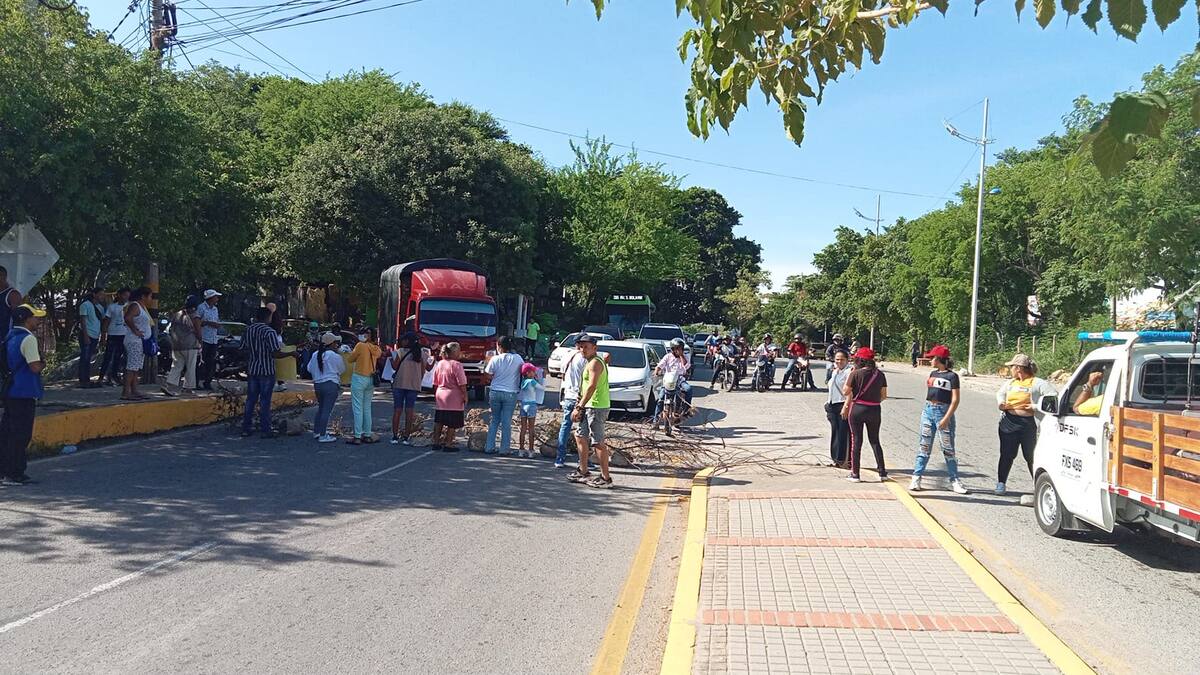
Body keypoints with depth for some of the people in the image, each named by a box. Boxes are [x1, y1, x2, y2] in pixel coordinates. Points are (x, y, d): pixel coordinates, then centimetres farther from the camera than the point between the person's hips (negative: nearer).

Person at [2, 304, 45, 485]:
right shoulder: (28, 339, -16)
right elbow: (35, 367, -22)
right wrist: (43, 363, -1)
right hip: (24, 393, -9)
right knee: (21, 434, -3)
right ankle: (15, 474, -1)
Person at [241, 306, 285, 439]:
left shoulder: (248, 330, 5)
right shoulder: (269, 332, -15)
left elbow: (243, 350, 10)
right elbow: (275, 354, -19)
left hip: (252, 371, 6)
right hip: (267, 371, -6)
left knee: (250, 399, 12)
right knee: (265, 401, 0)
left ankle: (246, 428, 15)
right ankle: (265, 430, 3)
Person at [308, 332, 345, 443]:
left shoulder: (315, 354, 5)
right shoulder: (335, 356, -12)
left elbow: (309, 368, 13)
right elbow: (342, 369, 1)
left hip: (317, 384, 7)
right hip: (330, 385, -7)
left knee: (321, 408, 21)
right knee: (327, 410, -3)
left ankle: (316, 432, 28)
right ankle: (323, 436, -3)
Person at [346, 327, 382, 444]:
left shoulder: (361, 345, -13)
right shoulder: (376, 349, 4)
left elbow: (350, 359, -4)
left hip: (359, 378, -6)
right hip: (371, 380, 6)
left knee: (357, 408, -3)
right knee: (367, 408, 14)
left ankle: (357, 437, -3)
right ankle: (367, 435, 16)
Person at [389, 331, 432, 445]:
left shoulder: (401, 352, -6)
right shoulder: (421, 353, 3)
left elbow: (395, 367, -4)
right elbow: (423, 370, 5)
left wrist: (391, 358, 12)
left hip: (399, 384, -2)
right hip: (414, 385, 2)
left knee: (397, 410, 5)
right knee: (409, 411, 5)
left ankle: (395, 436, 6)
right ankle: (406, 437, 4)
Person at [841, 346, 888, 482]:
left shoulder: (856, 374, -12)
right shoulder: (880, 374, 0)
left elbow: (845, 392, -6)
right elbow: (884, 396, 4)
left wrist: (850, 374, -1)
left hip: (857, 409, -3)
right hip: (875, 410, 3)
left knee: (856, 441, 5)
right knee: (875, 441, 16)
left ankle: (855, 474, 7)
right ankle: (882, 472, 16)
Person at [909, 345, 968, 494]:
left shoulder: (952, 376, -8)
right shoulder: (933, 373, 12)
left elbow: (955, 400, -12)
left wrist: (946, 418, -18)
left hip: (943, 412, -6)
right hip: (928, 410, 6)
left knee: (948, 448, 0)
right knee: (924, 446, 6)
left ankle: (954, 480, 9)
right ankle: (916, 478, 7)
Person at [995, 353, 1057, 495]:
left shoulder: (1037, 383, -5)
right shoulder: (1010, 383, 14)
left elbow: (1053, 394, -13)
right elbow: (1000, 393, 31)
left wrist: (1037, 406, -16)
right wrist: (1001, 403, 10)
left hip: (1028, 424, -5)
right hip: (1009, 422, 5)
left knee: (1031, 456, 2)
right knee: (1007, 455, 7)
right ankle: (1001, 483, 15)